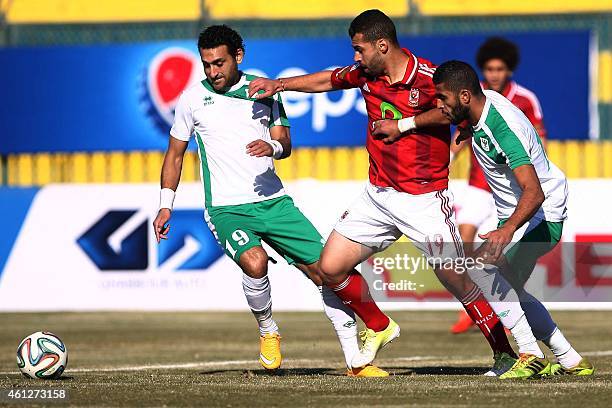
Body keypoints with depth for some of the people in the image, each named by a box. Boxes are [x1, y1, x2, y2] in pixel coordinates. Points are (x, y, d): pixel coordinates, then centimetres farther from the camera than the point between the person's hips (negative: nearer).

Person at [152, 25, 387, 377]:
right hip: (226, 208, -3)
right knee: (255, 262, -32)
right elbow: (175, 154, 14)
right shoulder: (193, 98, 4)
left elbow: (285, 143, 8)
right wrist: (166, 206, 7)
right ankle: (268, 331, -3)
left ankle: (356, 361, 7)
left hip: (273, 200, 3)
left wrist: (273, 147, -17)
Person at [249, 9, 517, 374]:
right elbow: (328, 80, 22)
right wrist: (278, 84, 21)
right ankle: (378, 329, 27)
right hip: (378, 194, 7)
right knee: (331, 268, 5)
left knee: (457, 280, -11)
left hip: (425, 199, -7)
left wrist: (404, 124, -16)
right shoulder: (365, 73, 4)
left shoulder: (428, 78, -18)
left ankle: (505, 354, 0)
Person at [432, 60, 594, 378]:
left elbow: (535, 193, -42)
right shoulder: (485, 101, -6)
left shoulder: (503, 128, -32)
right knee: (508, 291, 18)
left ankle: (529, 353, -22)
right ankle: (569, 360, 28)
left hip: (541, 216, -10)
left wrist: (507, 230, -57)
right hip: (513, 215, 10)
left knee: (479, 266, -26)